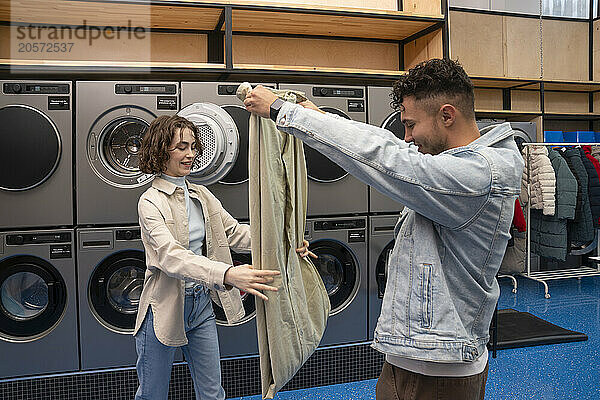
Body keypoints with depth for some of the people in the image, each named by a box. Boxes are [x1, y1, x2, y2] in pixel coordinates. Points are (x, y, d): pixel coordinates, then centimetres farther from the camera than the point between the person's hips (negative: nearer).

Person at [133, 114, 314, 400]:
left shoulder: (201, 195, 7)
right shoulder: (150, 202, -15)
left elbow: (235, 233, 4)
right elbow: (171, 255, -30)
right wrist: (227, 275, -45)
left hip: (201, 304, 6)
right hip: (165, 307, -5)